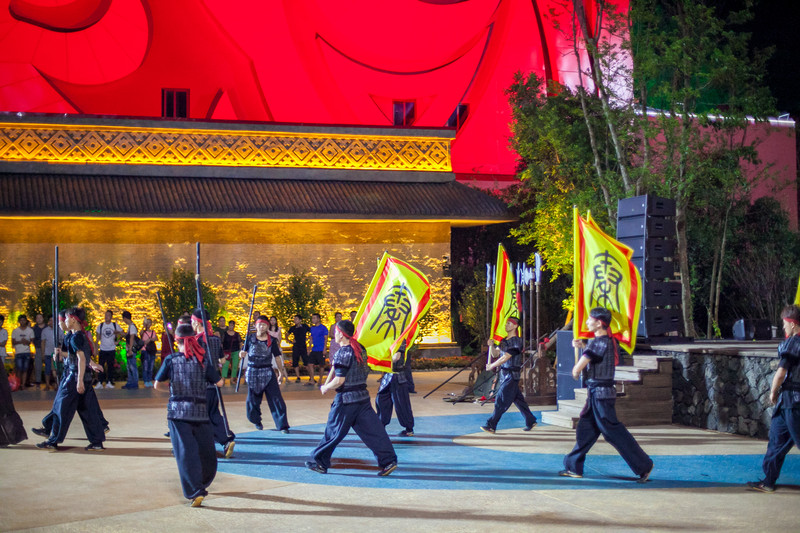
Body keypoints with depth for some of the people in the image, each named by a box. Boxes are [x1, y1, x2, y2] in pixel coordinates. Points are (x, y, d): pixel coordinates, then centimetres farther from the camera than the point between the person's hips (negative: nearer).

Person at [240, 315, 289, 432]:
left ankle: (282, 425, -4)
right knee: (253, 399, 7)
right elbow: (244, 351, 8)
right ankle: (257, 421, 32)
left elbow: (277, 356, 7)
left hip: (267, 372, -1)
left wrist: (280, 371, 5)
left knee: (276, 398, -7)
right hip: (252, 371, 1)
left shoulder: (271, 341, 1)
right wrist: (243, 354, -16)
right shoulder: (250, 338, 1)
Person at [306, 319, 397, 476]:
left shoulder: (343, 353, -16)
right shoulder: (359, 349, 9)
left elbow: (339, 380, -20)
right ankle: (388, 460, 0)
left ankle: (319, 462, 17)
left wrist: (325, 388, -2)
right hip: (363, 395, 7)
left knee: (333, 431, 5)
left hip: (346, 399, -7)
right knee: (373, 430, 5)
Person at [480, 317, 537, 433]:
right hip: (504, 375, 9)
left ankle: (491, 425, -9)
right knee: (518, 399, 14)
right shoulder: (504, 341, 14)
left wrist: (492, 366, -13)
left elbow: (505, 357, -19)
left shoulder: (516, 341, -14)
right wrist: (491, 346, -4)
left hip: (511, 375, -9)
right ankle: (530, 421, 22)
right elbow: (495, 354, 16)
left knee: (501, 401, -9)